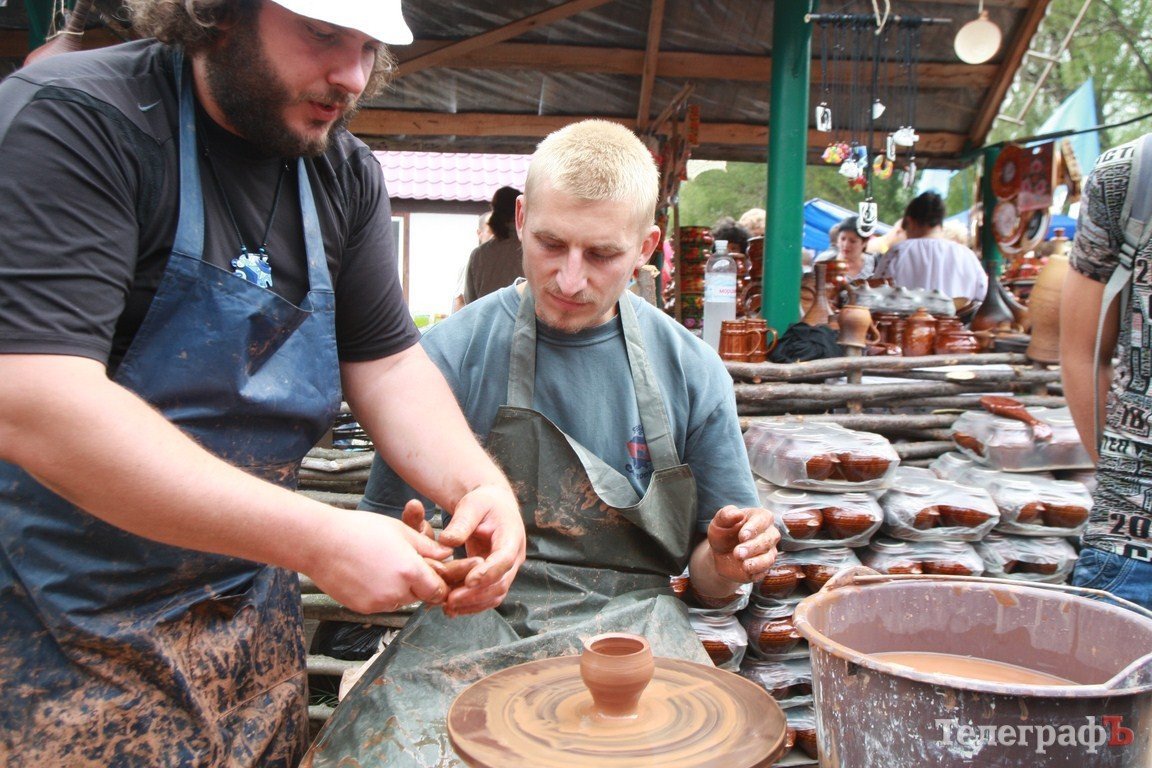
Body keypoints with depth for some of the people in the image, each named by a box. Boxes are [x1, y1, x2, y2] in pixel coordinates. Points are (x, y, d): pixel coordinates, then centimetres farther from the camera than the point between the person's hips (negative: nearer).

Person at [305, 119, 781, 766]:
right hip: (478, 621, 0)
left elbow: (706, 571, 10)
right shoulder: (452, 353, -2)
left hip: (631, 622, 1)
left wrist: (727, 561, -13)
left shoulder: (692, 371, 2)